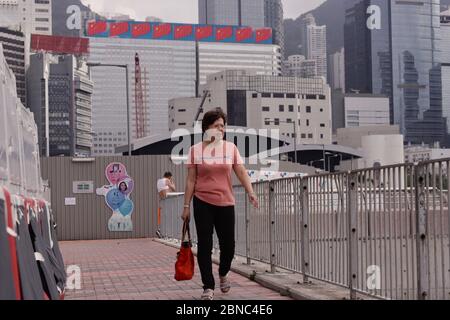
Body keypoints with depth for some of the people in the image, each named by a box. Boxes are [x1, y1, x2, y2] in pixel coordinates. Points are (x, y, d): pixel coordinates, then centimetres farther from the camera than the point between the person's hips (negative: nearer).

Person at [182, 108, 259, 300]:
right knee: (204, 245, -1)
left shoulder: (231, 148, 5)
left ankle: (223, 274, 35)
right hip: (202, 203, -1)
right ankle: (208, 287, 8)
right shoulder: (196, 150, 1)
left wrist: (251, 192, -15)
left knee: (228, 243, 5)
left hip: (225, 203, 1)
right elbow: (191, 180, 3)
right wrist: (186, 206, 1)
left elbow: (241, 173, 1)